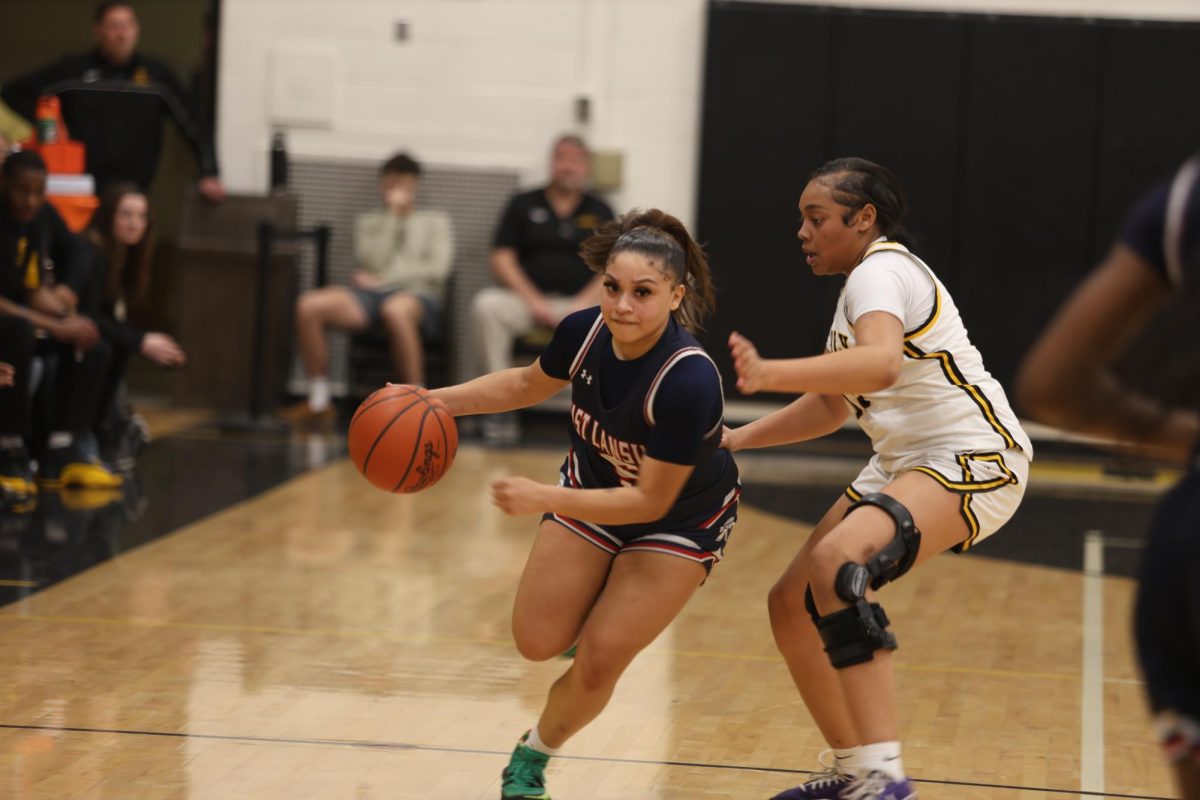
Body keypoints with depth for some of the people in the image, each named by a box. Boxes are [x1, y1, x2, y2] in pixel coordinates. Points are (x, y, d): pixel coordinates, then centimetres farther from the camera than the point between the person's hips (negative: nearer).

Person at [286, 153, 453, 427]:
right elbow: (374, 260, 3)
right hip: (369, 297, 3)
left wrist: (383, 278, -2)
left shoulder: (435, 221, 19)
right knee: (309, 305, -25)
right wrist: (393, 213, 2)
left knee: (395, 310, -44)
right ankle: (319, 402, -17)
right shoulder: (368, 222, 24)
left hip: (417, 294, -3)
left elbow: (437, 268, 2)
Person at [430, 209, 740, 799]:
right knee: (537, 641, 2)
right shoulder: (583, 332, -22)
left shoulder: (689, 381, -38)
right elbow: (530, 383, 3)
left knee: (598, 661, -10)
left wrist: (543, 499, -36)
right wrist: (438, 400, -7)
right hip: (592, 488, 5)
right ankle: (599, 614, 36)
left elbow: (650, 502, -30)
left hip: (679, 518, -5)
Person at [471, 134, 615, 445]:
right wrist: (533, 300, -10)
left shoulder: (600, 212, 14)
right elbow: (502, 259, 3)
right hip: (525, 299, 0)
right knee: (486, 306, -33)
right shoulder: (522, 205, 11)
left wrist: (585, 302, -11)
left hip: (580, 303, 0)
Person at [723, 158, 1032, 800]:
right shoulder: (868, 280, 18)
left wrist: (770, 374, -45)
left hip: (974, 459, -11)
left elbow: (881, 363, -36)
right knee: (793, 606, 9)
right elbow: (833, 406, 28)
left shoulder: (880, 272, -14)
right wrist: (739, 439, 17)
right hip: (906, 460, 11)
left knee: (835, 560, -35)